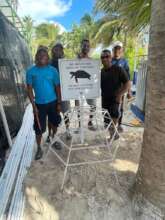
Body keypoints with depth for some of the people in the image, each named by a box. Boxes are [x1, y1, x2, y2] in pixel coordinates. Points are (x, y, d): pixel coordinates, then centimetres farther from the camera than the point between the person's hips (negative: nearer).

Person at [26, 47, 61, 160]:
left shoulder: (53, 70, -4)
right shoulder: (31, 71, -5)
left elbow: (57, 87, -1)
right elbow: (29, 89, -3)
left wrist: (59, 103, -2)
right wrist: (33, 105, -8)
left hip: (53, 102, 1)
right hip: (39, 104, -1)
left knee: (55, 123, 17)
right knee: (39, 128, 3)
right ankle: (39, 148, 24)